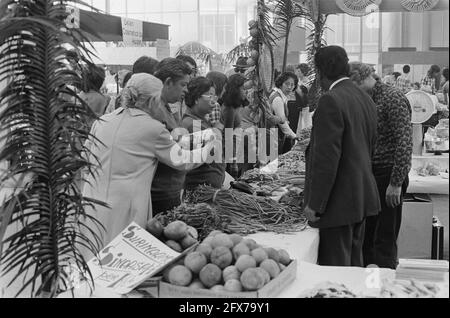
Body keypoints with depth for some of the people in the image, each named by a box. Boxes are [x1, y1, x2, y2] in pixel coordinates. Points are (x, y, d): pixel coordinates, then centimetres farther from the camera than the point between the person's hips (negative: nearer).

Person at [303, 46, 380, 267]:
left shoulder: (330, 101, -17)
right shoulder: (366, 99, 11)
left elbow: (327, 157, -22)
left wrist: (314, 204, -17)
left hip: (339, 202, -9)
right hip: (362, 198, 9)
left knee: (335, 266, -2)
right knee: (354, 263, 18)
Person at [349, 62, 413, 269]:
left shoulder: (393, 99, -13)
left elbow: (405, 144, -18)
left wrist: (396, 182, -20)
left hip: (388, 177, -8)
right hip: (367, 176, 8)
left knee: (385, 239, -2)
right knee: (365, 236, 11)